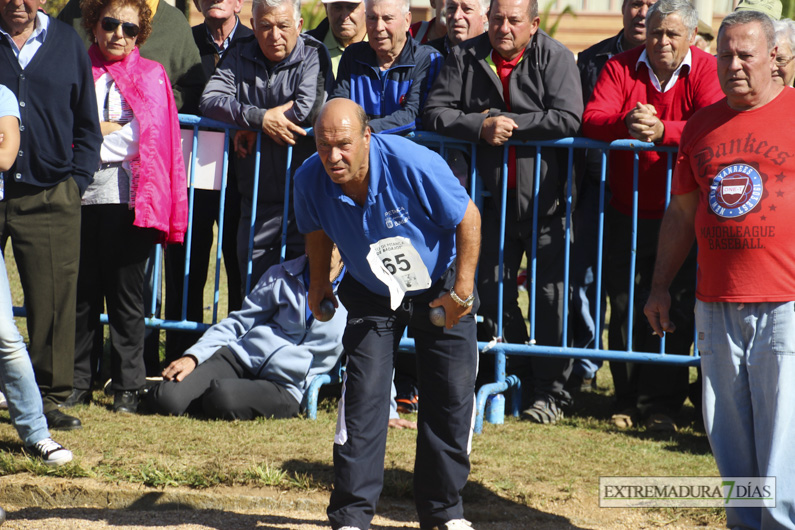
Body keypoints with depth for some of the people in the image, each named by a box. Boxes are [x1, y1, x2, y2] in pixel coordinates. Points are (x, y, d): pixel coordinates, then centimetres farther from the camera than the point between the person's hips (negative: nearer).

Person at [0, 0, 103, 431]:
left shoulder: (67, 44, 10)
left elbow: (87, 125, 15)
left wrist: (77, 181, 5)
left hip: (49, 197, 1)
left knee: (53, 298, 0)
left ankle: (50, 397, 10)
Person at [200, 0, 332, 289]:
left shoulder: (313, 56, -4)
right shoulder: (241, 56, 9)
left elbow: (307, 109, -19)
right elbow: (210, 100, -5)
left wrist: (249, 128, -11)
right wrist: (261, 118, -18)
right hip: (255, 200, 4)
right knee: (253, 287, 7)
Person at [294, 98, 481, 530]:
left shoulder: (413, 165, -33)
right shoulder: (310, 180, -21)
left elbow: (468, 219, -20)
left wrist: (462, 290, -17)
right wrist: (318, 282, 13)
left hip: (440, 288, -2)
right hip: (372, 295, 2)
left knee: (451, 397, 0)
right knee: (363, 396, -11)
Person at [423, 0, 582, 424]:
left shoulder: (554, 57, -5)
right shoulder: (465, 58, 4)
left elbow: (567, 119, -18)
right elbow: (435, 113, -2)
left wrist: (505, 122, -15)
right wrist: (480, 127, -18)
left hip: (546, 199, -3)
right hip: (493, 197, 4)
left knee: (552, 293, -3)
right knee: (492, 291, 6)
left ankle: (549, 391, 6)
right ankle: (515, 380, 20)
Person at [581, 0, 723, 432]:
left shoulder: (706, 71, -3)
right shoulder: (621, 67, 2)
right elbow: (592, 121, -8)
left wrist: (663, 130, -32)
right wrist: (626, 124, -29)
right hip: (626, 213, 2)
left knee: (674, 311, -1)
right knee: (625, 307, 5)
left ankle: (660, 407, 8)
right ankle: (627, 400, 17)